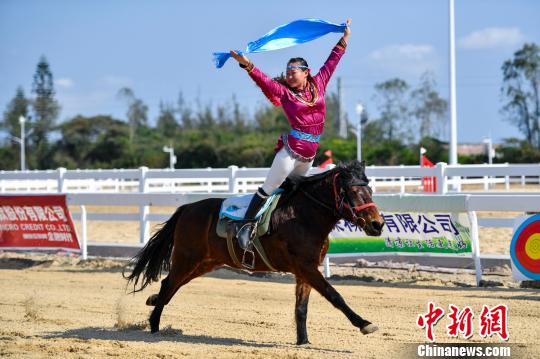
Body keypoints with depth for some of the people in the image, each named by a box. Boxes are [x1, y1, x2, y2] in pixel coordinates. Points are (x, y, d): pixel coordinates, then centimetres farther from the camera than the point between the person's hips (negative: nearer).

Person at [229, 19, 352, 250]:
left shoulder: (318, 84, 9)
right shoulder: (285, 92, 0)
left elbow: (331, 63, 17)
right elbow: (264, 80, -11)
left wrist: (344, 38, 23)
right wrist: (246, 65, -25)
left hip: (310, 154, 5)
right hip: (291, 149, -4)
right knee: (269, 188, -6)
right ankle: (247, 224, -5)